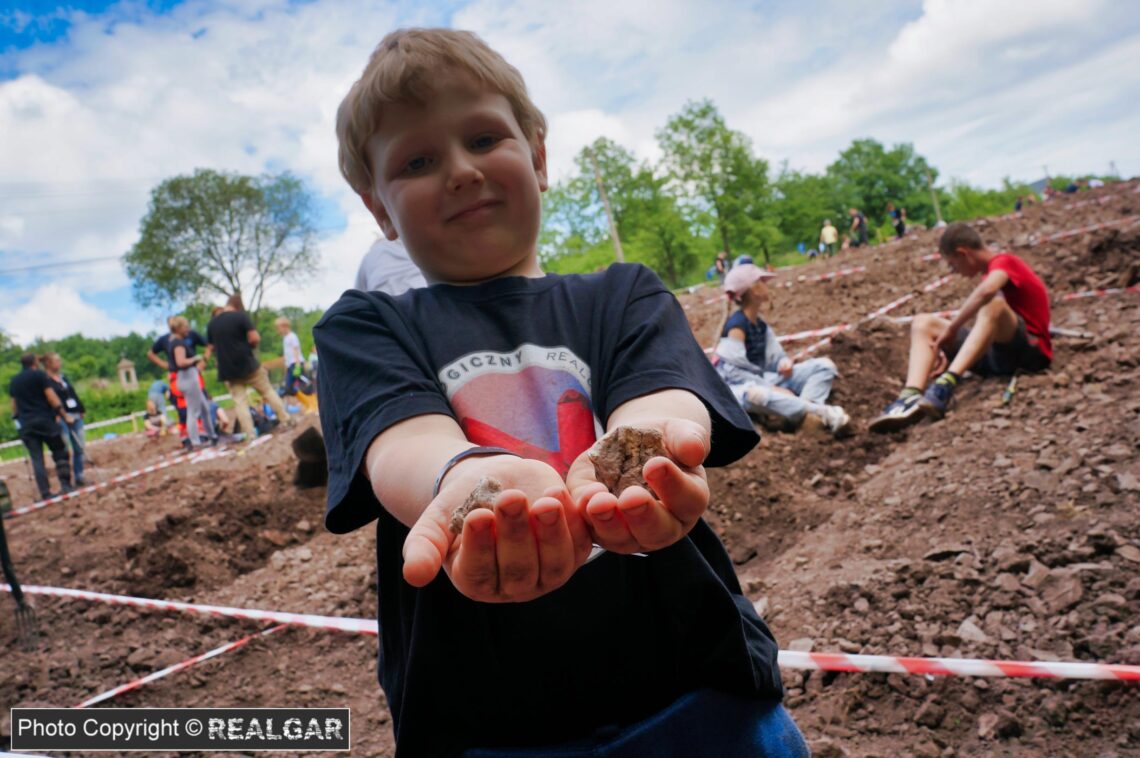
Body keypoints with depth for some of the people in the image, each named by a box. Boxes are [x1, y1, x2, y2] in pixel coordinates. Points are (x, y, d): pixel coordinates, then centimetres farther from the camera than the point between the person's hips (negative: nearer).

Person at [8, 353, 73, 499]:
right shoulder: (39, 375, -4)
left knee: (36, 460, 4)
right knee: (60, 453, 6)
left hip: (25, 425, 5)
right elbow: (52, 398, -9)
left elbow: (14, 405, 18)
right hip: (45, 420, -5)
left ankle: (45, 493, -1)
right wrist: (65, 415, -6)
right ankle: (66, 486, -2)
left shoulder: (13, 382, 14)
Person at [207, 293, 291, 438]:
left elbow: (212, 346, 12)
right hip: (248, 364, -3)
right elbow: (255, 338, -16)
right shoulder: (241, 316, -10)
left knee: (240, 401, 5)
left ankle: (250, 434, 1)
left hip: (227, 370, 3)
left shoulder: (212, 323, 6)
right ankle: (286, 419, 18)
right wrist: (251, 344, 4)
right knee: (267, 391, 12)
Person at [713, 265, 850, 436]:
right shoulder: (737, 326, -16)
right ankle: (823, 412, -42)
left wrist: (784, 363, -14)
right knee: (756, 394, -47)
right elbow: (733, 371, -22)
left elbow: (775, 356, 12)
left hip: (762, 380, 9)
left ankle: (799, 412, -24)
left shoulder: (761, 325, 9)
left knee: (825, 365, 4)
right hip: (740, 388, -9)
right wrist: (772, 389, -23)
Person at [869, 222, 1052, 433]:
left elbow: (986, 291, -33)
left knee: (992, 303, -36)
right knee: (923, 324, -3)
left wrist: (951, 330, -24)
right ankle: (911, 397, -30)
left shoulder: (1003, 262, -8)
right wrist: (949, 348, 3)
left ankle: (946, 385, -49)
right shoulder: (994, 270, 19)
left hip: (1031, 351, -9)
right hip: (999, 356, 9)